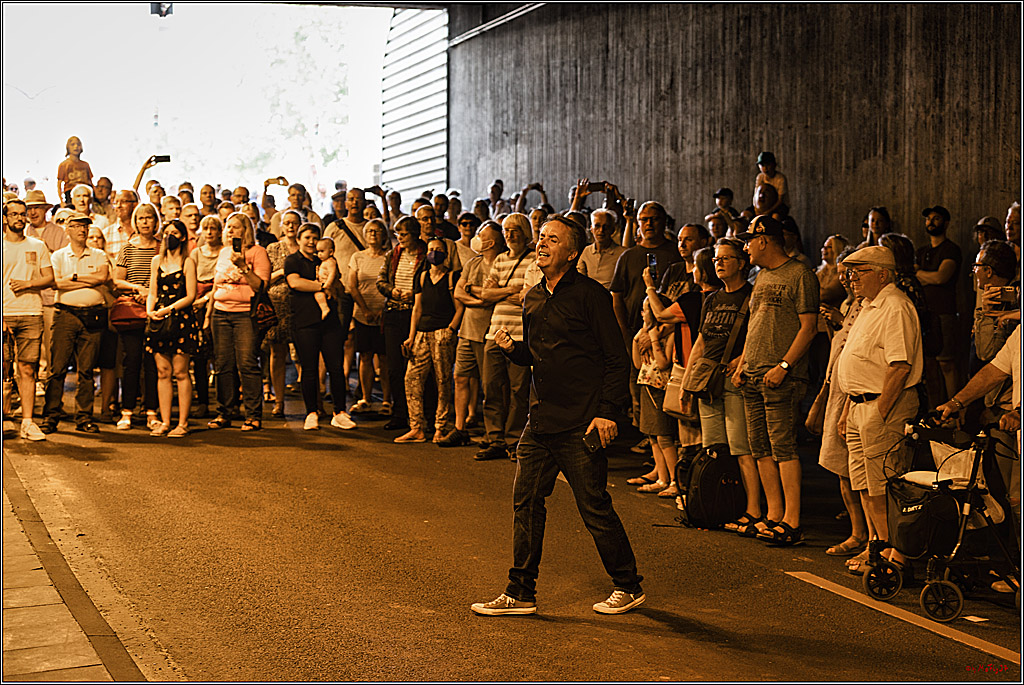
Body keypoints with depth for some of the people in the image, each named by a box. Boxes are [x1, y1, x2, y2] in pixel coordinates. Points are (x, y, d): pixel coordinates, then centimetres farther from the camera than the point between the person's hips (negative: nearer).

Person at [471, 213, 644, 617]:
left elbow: (616, 359, -9)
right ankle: (520, 593, 18)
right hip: (541, 421, 7)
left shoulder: (590, 294, -8)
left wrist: (608, 411, -16)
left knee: (595, 508, 1)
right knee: (525, 503, 7)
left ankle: (628, 587, 19)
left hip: (582, 424, -7)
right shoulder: (533, 299, 13)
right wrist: (512, 348, 1)